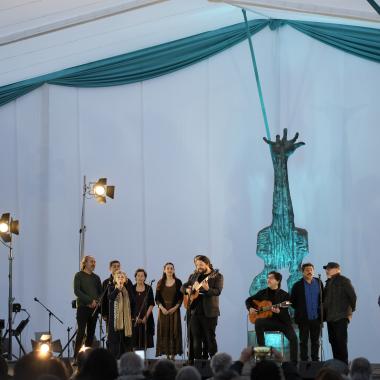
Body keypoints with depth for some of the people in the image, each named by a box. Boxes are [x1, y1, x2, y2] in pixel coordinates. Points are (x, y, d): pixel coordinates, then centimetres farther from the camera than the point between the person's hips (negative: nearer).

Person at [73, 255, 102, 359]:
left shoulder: (96, 277, 16)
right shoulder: (79, 275, 2)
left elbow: (101, 292, 16)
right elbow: (77, 291, -9)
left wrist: (97, 301, -5)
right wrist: (90, 300, -15)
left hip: (94, 308, 5)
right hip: (83, 307, -5)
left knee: (91, 332, 2)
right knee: (81, 331, -10)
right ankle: (76, 357, -10)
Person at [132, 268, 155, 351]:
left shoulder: (148, 289, 2)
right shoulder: (132, 289, 4)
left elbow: (151, 304, 0)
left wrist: (146, 317, -10)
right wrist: (135, 317, -7)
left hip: (146, 319, 0)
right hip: (134, 319, 0)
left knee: (145, 340, -2)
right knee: (135, 341, -3)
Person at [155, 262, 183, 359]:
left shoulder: (178, 282, 2)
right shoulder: (160, 283, 6)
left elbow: (181, 297, -1)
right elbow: (157, 298, 4)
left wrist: (175, 307, -13)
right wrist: (162, 307, -11)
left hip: (174, 309, -2)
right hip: (163, 310, 2)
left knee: (174, 331, -4)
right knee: (164, 331, -1)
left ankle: (173, 353, -3)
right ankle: (167, 354, 2)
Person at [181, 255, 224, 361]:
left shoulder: (217, 276, -2)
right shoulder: (194, 276, 16)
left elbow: (218, 291, -15)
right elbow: (183, 287, 22)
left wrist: (207, 289, -34)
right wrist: (187, 290, -1)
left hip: (209, 312, -5)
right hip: (194, 311, 5)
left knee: (210, 338, -4)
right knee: (196, 338, 7)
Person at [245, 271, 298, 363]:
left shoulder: (284, 295, -3)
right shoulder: (263, 293, 8)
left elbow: (285, 313, -9)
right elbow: (249, 300, 19)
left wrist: (278, 311, -32)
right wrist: (250, 308, -1)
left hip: (283, 321, -2)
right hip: (269, 320, 2)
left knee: (293, 338, -25)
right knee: (258, 322, -32)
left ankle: (294, 362, -17)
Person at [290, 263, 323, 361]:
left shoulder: (319, 283, 4)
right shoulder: (297, 285, -2)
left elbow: (323, 297, 9)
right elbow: (292, 301, 3)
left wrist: (321, 309, 1)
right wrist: (299, 310, -1)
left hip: (316, 318, 2)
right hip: (303, 319, -2)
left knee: (315, 341, 9)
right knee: (303, 341, 2)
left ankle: (315, 361, 15)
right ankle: (304, 361, 6)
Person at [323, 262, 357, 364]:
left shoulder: (343, 281, -6)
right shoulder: (329, 282, 16)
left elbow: (352, 296, -9)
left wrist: (351, 311, -6)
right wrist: (324, 312, 11)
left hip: (340, 317, -8)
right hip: (330, 317, 8)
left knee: (341, 342, -8)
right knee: (333, 341, 10)